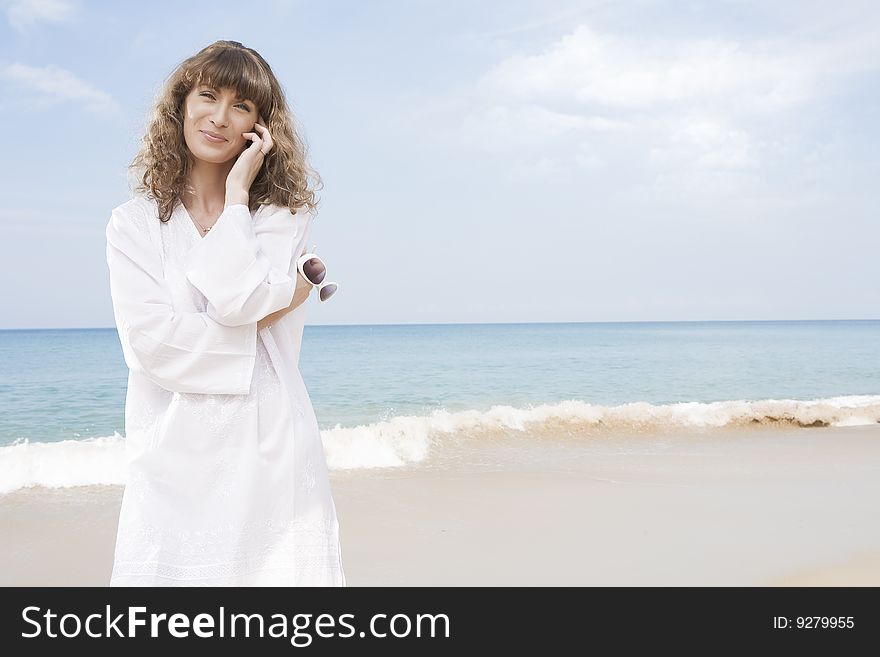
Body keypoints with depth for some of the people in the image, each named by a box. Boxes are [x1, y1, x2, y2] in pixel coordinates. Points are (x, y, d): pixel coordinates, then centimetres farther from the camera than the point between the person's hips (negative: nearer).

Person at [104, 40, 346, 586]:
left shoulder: (284, 215, 5)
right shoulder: (134, 222, 7)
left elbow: (236, 299, -14)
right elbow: (146, 340, -6)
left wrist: (237, 191, -5)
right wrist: (267, 315, -6)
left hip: (270, 455, 0)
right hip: (172, 456, 1)